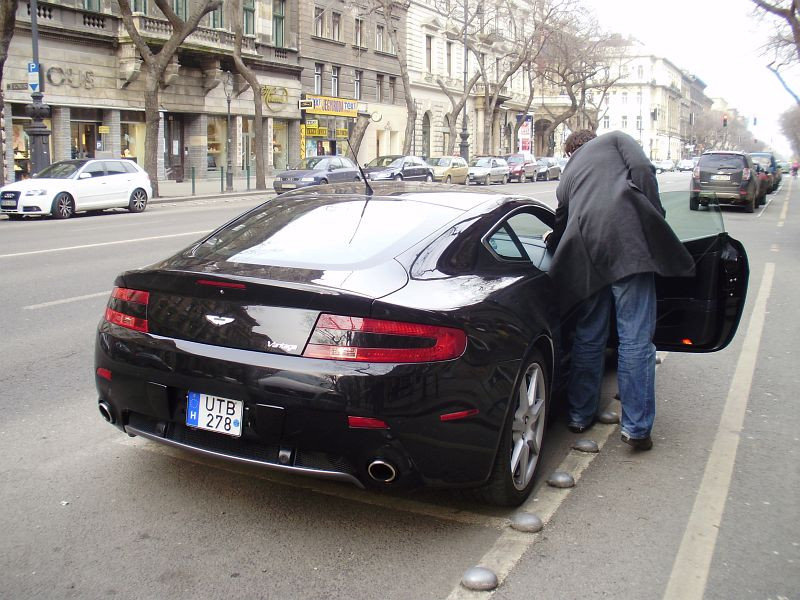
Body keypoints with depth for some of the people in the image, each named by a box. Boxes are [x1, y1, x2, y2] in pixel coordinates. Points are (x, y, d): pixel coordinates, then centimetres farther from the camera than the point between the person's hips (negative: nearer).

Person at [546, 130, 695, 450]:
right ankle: (637, 429, 3)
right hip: (627, 242, -4)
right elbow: (641, 169, 1)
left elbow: (560, 226, 34)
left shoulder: (567, 175, 32)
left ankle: (580, 416, 28)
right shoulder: (615, 139, 21)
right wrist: (656, 221, 2)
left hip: (585, 256, 5)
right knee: (636, 340, 0)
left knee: (588, 339, 17)